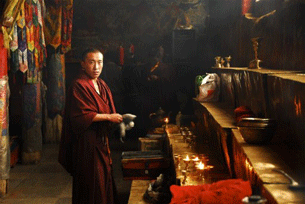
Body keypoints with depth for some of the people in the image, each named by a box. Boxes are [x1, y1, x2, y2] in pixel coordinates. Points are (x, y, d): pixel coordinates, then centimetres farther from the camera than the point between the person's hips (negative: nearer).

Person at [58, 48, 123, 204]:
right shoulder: (78, 86, -13)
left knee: (104, 178, 14)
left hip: (101, 139, 8)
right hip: (87, 142, -8)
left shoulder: (102, 85, 13)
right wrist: (109, 117, -18)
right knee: (91, 181, -1)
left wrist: (117, 119, 0)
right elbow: (81, 116, -21)